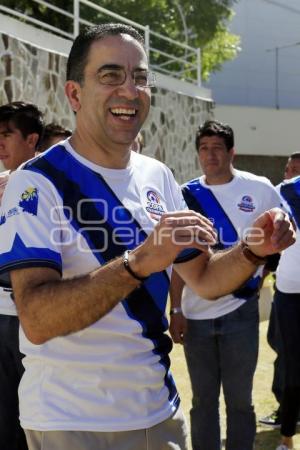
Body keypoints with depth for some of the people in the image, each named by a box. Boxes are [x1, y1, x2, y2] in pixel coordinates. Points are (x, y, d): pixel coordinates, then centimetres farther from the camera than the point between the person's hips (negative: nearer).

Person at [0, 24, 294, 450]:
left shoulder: (158, 177, 4)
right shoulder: (38, 182, -16)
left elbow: (202, 278, 10)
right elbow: (35, 320, -26)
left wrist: (252, 251, -11)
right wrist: (140, 261, -37)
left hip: (160, 411, 6)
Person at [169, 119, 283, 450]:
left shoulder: (259, 189, -3)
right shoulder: (186, 195, 2)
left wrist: (260, 275, 5)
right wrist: (175, 310, -3)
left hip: (240, 311, -2)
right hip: (195, 314, 2)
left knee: (239, 400, 6)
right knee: (202, 400, 12)